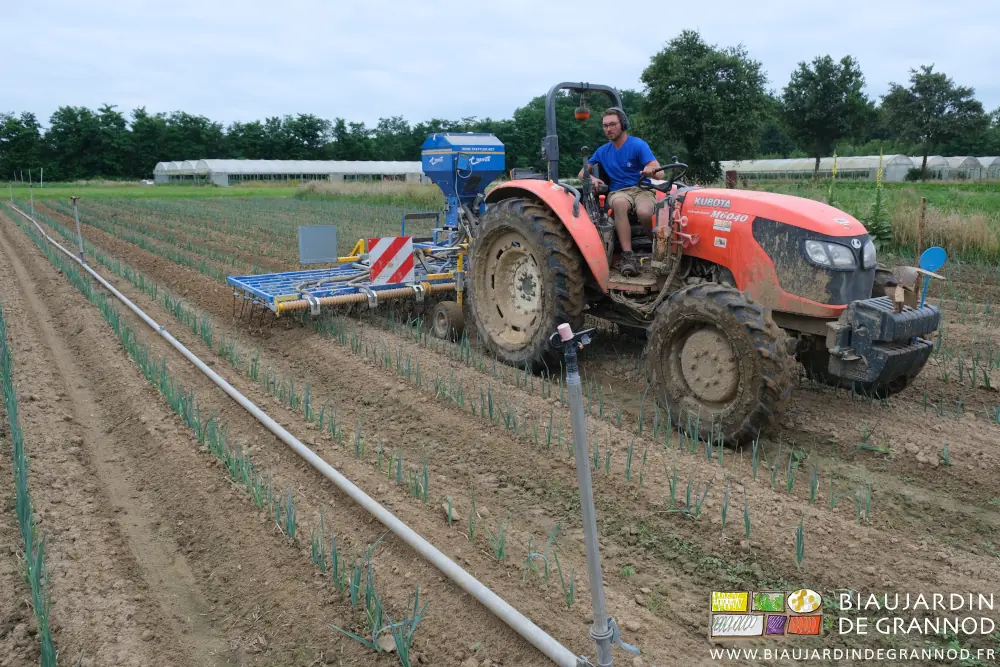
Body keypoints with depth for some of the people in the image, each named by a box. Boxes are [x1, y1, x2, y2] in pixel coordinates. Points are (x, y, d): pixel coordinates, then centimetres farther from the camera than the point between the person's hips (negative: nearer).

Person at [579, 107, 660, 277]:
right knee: (620, 203, -38)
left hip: (642, 189, -2)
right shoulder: (603, 151, 12)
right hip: (618, 192, 2)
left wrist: (651, 169, -39)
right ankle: (628, 256, -41)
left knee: (644, 212, -38)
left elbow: (659, 172, -12)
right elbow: (582, 173, 15)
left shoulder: (638, 144, -2)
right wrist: (591, 178, -10)